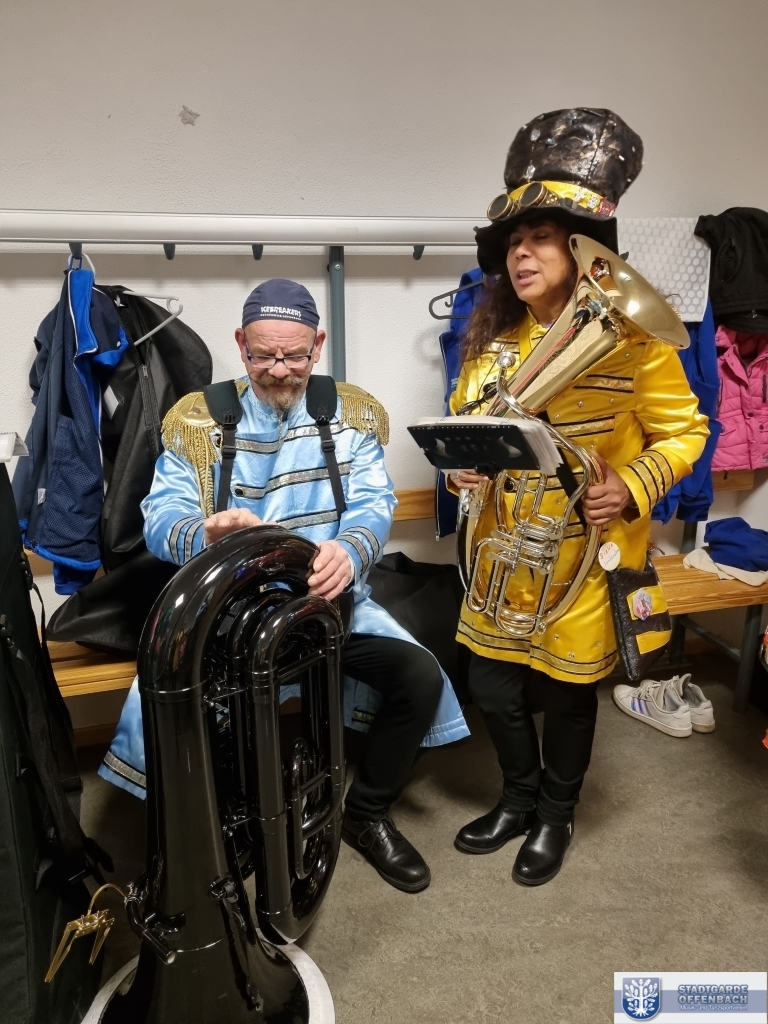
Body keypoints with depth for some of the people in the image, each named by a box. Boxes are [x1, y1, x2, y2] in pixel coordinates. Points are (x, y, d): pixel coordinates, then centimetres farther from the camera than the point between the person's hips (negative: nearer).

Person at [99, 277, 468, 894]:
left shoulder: (354, 414, 4)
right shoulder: (195, 420, 0)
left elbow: (373, 504, -7)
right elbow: (160, 519, -9)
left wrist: (350, 550, -31)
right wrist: (205, 532, -34)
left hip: (329, 601, 2)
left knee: (421, 676, -17)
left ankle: (367, 814, 11)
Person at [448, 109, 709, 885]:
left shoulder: (631, 339, -13)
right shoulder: (491, 336, 2)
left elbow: (683, 432, -5)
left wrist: (633, 488, -22)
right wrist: (459, 465, -8)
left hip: (584, 553, -4)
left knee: (567, 691, 13)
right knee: (491, 686, 13)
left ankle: (556, 814, 41)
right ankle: (519, 797, 42)